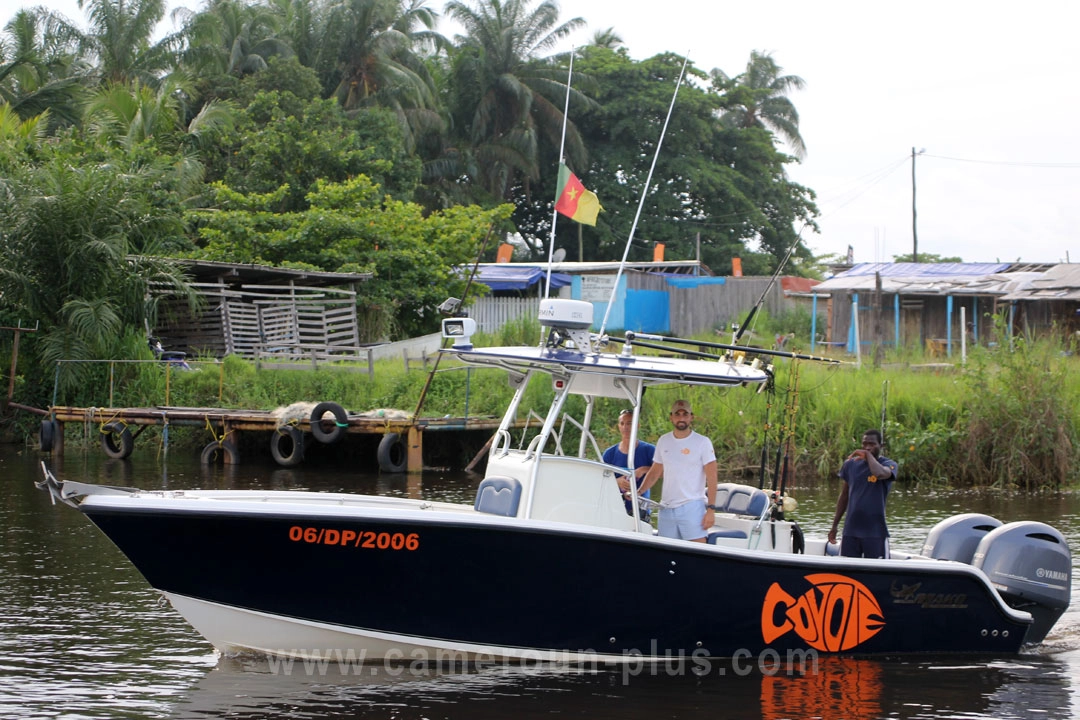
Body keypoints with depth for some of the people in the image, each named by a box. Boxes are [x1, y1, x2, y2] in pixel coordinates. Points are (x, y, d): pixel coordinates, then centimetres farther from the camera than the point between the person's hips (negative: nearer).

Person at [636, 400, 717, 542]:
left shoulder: (702, 442, -1)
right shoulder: (663, 441, 12)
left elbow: (711, 478, -4)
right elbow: (654, 472, 18)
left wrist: (710, 509, -12)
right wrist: (638, 492, 3)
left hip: (692, 507, -5)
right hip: (666, 508, 5)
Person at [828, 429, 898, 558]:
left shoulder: (889, 465, -4)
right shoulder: (851, 464, 10)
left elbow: (880, 473, -31)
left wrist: (868, 455, -15)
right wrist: (835, 525, 18)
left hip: (875, 532, -4)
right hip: (850, 530, 4)